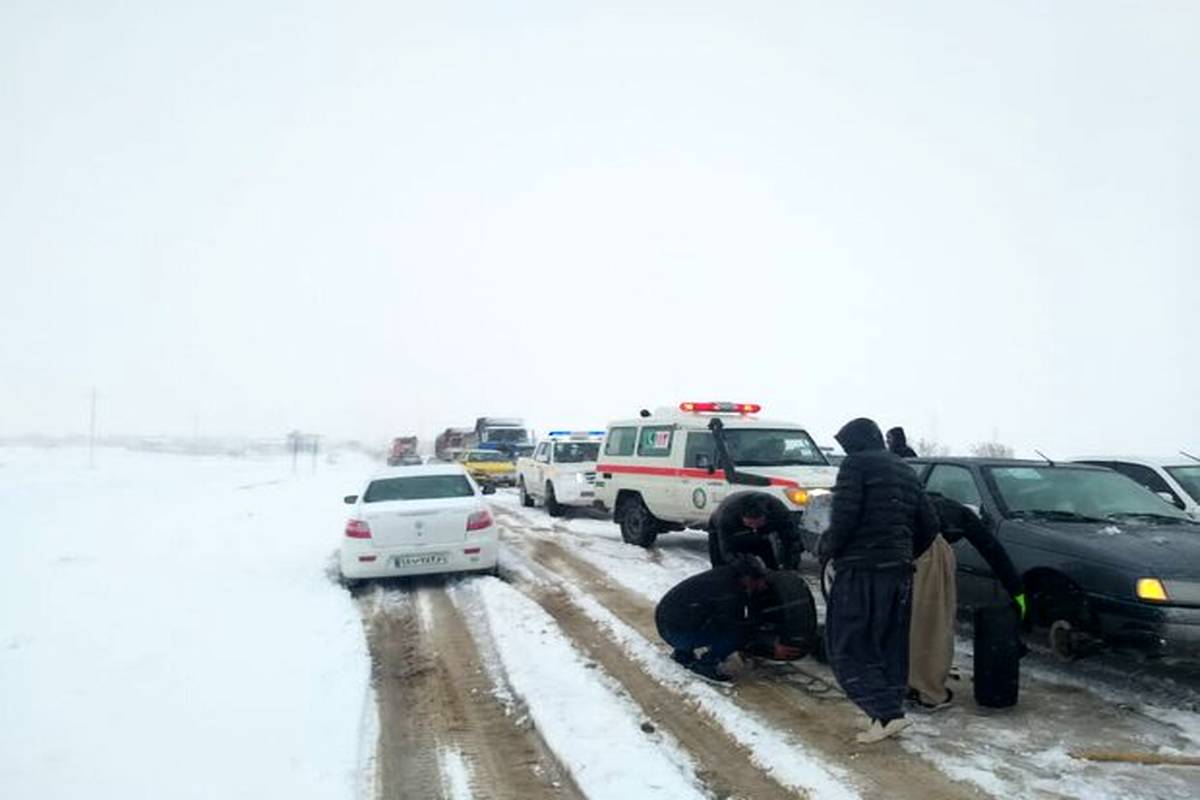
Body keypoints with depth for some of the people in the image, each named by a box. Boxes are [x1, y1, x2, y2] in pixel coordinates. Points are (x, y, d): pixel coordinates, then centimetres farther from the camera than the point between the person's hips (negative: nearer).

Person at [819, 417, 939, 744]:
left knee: (846, 649, -3)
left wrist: (828, 547, -3)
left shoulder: (856, 464, -5)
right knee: (891, 646, 15)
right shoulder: (905, 470, 18)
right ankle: (890, 712, 17)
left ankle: (887, 713, -12)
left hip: (860, 570, -8)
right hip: (899, 570, 8)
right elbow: (929, 524, 16)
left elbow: (845, 515, -17)